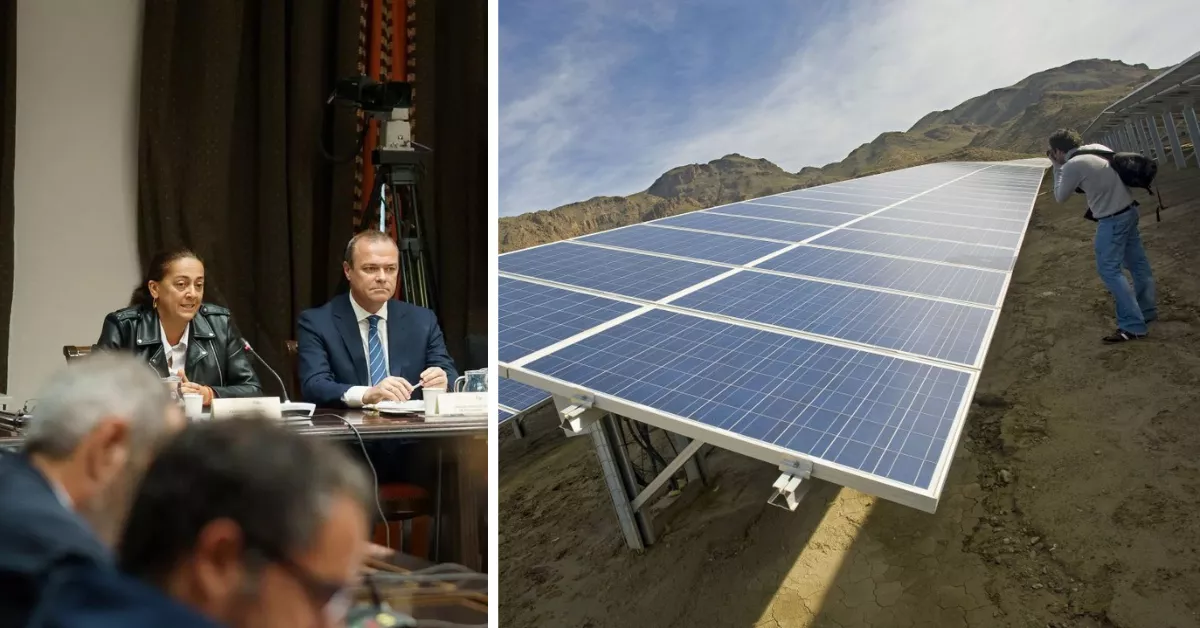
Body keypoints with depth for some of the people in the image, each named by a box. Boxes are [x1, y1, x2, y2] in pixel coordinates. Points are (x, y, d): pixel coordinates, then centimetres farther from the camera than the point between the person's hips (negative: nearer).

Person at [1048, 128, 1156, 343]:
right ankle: (1146, 310, 33)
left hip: (1112, 220, -9)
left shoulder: (1072, 166, -19)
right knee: (1138, 262, 18)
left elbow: (1060, 197, -3)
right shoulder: (1098, 148, 3)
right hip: (1129, 209, 9)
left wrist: (1057, 167, 2)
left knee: (1109, 270, -3)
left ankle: (1133, 326, -4)